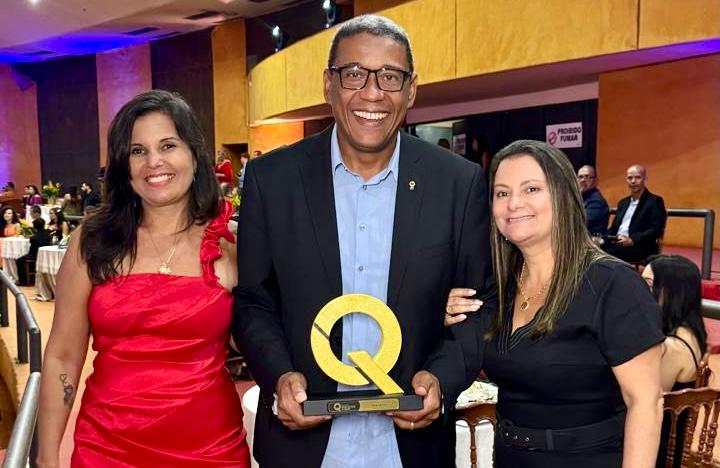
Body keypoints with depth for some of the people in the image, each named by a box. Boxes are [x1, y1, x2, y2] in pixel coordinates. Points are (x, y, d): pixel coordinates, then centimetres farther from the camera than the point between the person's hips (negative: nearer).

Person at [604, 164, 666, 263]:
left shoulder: (655, 201, 2)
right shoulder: (623, 203, 24)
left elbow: (656, 229, -9)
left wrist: (632, 240, -22)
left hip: (640, 249, -6)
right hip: (617, 244, 6)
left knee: (608, 252, -34)